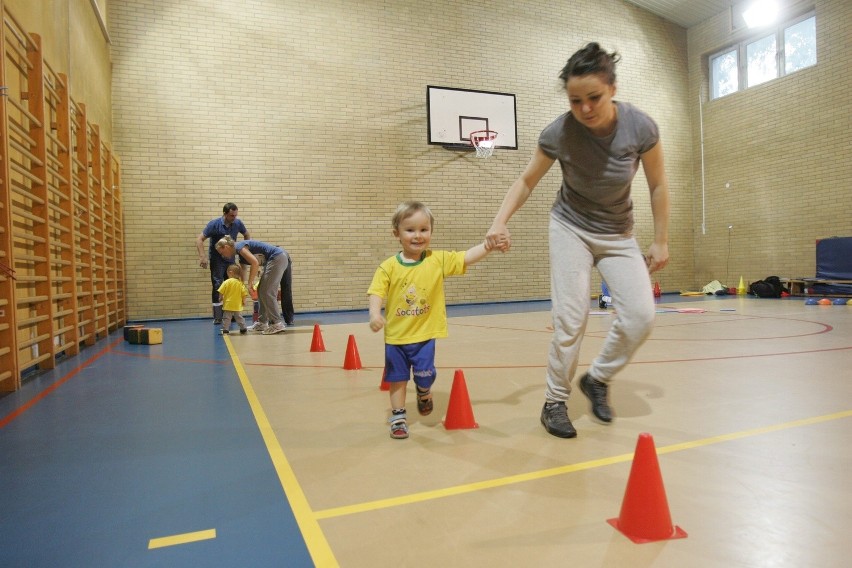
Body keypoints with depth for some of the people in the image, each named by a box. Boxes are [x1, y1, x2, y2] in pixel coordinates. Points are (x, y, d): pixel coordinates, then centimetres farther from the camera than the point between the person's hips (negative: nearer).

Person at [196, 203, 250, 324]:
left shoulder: (237, 223, -5)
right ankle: (217, 317, -6)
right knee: (218, 287, -10)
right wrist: (202, 257, -30)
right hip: (217, 260, -4)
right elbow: (199, 240, -18)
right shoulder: (214, 224, -17)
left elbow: (247, 235, 14)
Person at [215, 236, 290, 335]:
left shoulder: (239, 247, -8)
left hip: (277, 258, -10)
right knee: (262, 292, 13)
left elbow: (255, 263, -21)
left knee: (266, 292, -7)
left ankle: (277, 324, -7)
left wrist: (250, 283, -14)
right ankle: (262, 322, 19)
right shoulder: (240, 252, 19)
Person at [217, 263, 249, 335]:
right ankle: (243, 329, 18)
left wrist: (221, 298, 9)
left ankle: (225, 331, 0)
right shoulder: (240, 283, -3)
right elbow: (244, 293, -3)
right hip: (238, 305, 3)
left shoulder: (227, 282, -11)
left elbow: (221, 292, -8)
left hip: (228, 305, -3)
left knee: (226, 318, 4)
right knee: (239, 318, 14)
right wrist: (243, 301, 10)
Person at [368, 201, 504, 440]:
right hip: (396, 335, 1)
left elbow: (467, 257, -12)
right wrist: (375, 313, -30)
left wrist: (488, 245, -28)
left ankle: (424, 393, 33)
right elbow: (376, 293, -12)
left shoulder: (439, 260, -6)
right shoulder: (388, 267, -8)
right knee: (397, 378, 12)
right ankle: (398, 418, 29)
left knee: (425, 375, -4)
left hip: (425, 334, 0)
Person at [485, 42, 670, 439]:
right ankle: (554, 402, 9)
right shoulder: (558, 133, -21)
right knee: (570, 320, -11)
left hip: (619, 234, 2)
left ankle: (597, 379, 14)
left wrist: (660, 242, -1)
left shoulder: (640, 127, -20)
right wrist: (500, 221, -21)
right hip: (571, 228, -2)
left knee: (641, 315, -12)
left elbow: (658, 185, -5)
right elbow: (527, 181, -6)